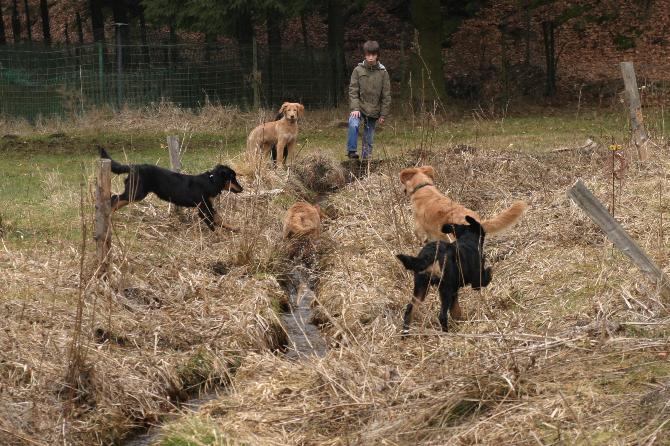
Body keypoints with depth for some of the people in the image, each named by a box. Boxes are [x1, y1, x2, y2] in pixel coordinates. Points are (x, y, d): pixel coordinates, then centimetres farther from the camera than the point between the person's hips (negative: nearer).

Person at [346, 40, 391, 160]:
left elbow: (386, 95, 4)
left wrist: (383, 114, 2)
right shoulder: (358, 70, -1)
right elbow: (353, 90, -3)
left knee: (369, 138, 3)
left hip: (373, 111, 1)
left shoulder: (383, 72, 1)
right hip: (359, 107, -1)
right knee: (353, 124, -29)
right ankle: (352, 151, -21)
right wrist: (355, 108, -15)